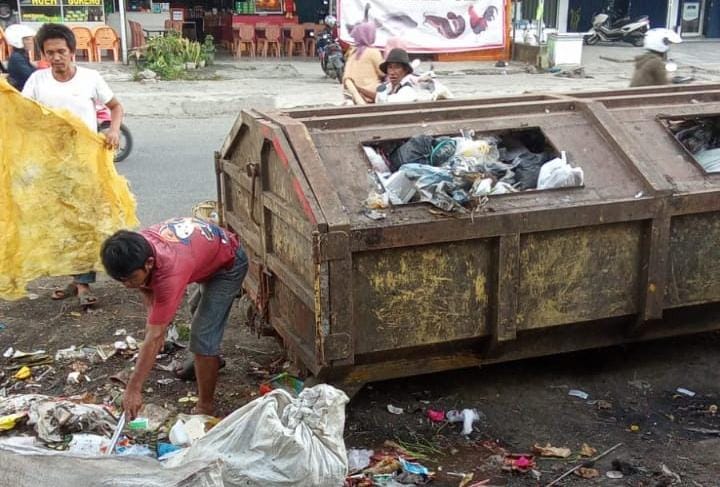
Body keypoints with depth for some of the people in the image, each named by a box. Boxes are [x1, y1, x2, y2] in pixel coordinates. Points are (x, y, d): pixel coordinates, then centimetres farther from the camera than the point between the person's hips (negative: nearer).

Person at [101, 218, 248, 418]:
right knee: (200, 311, 32)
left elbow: (154, 338, -42)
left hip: (228, 264, -8)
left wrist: (133, 389, -40)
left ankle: (205, 408, -2)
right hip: (208, 244, 9)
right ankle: (211, 360, 58)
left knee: (203, 335, -16)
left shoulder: (170, 272, -44)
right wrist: (152, 316, -19)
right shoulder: (135, 249, -25)